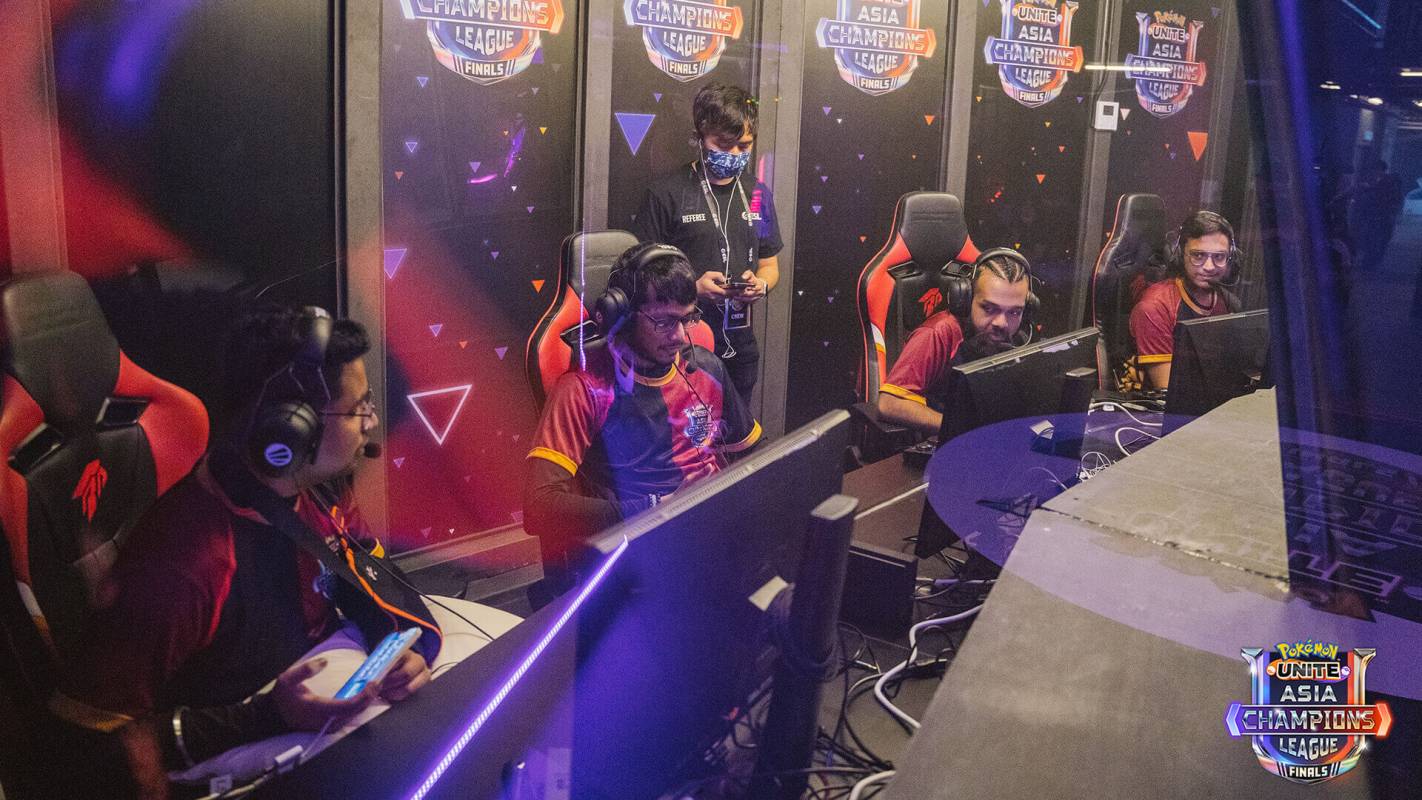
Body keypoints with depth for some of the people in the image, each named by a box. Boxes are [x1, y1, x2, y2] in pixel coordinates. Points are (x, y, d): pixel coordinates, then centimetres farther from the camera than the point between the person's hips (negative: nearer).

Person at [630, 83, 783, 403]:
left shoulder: (757, 194, 10)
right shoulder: (666, 194, -6)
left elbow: (769, 265, 17)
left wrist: (760, 284, -5)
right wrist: (693, 287, -22)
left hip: (739, 348, 5)